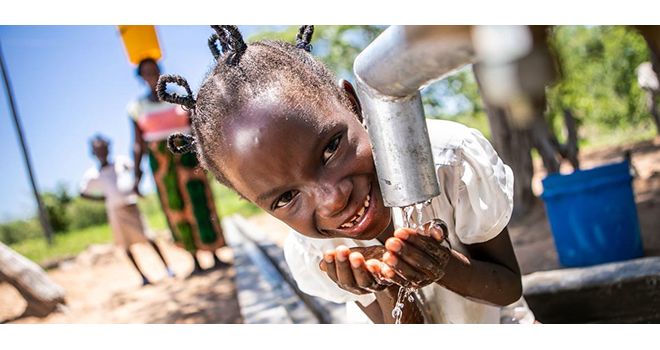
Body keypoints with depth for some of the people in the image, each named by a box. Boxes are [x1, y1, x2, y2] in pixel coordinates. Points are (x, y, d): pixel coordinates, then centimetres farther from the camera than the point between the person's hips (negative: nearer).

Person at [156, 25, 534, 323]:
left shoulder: (453, 159, -32)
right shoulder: (310, 256, -28)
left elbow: (511, 287, -20)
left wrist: (446, 267, -40)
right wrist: (387, 291, -41)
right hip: (423, 315, 1)